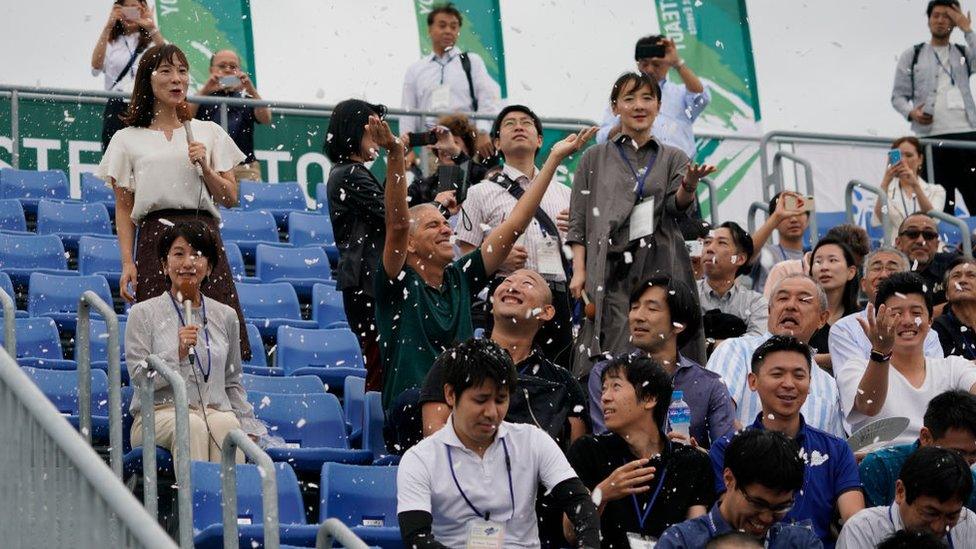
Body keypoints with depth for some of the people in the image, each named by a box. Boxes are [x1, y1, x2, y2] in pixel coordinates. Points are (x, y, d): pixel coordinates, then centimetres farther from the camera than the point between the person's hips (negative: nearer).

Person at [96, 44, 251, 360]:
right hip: (154, 239, -1)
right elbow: (124, 210, 8)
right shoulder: (128, 139, 10)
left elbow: (231, 199, 14)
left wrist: (205, 168, -3)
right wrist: (127, 263, -2)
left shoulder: (208, 133, 15)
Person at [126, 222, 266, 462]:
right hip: (160, 413, -2)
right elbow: (139, 377, -2)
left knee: (226, 423, -34)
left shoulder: (225, 316, 17)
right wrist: (177, 353, -15)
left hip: (215, 411, 2)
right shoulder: (143, 313, 7)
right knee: (192, 425, -37)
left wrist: (249, 429, 13)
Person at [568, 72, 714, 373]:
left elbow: (677, 206, 0)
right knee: (614, 359, -11)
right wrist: (579, 271, -2)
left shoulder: (673, 158, 17)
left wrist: (689, 185, -23)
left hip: (662, 267, 1)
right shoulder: (595, 159, 15)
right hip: (613, 269, -1)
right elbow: (578, 222, 11)